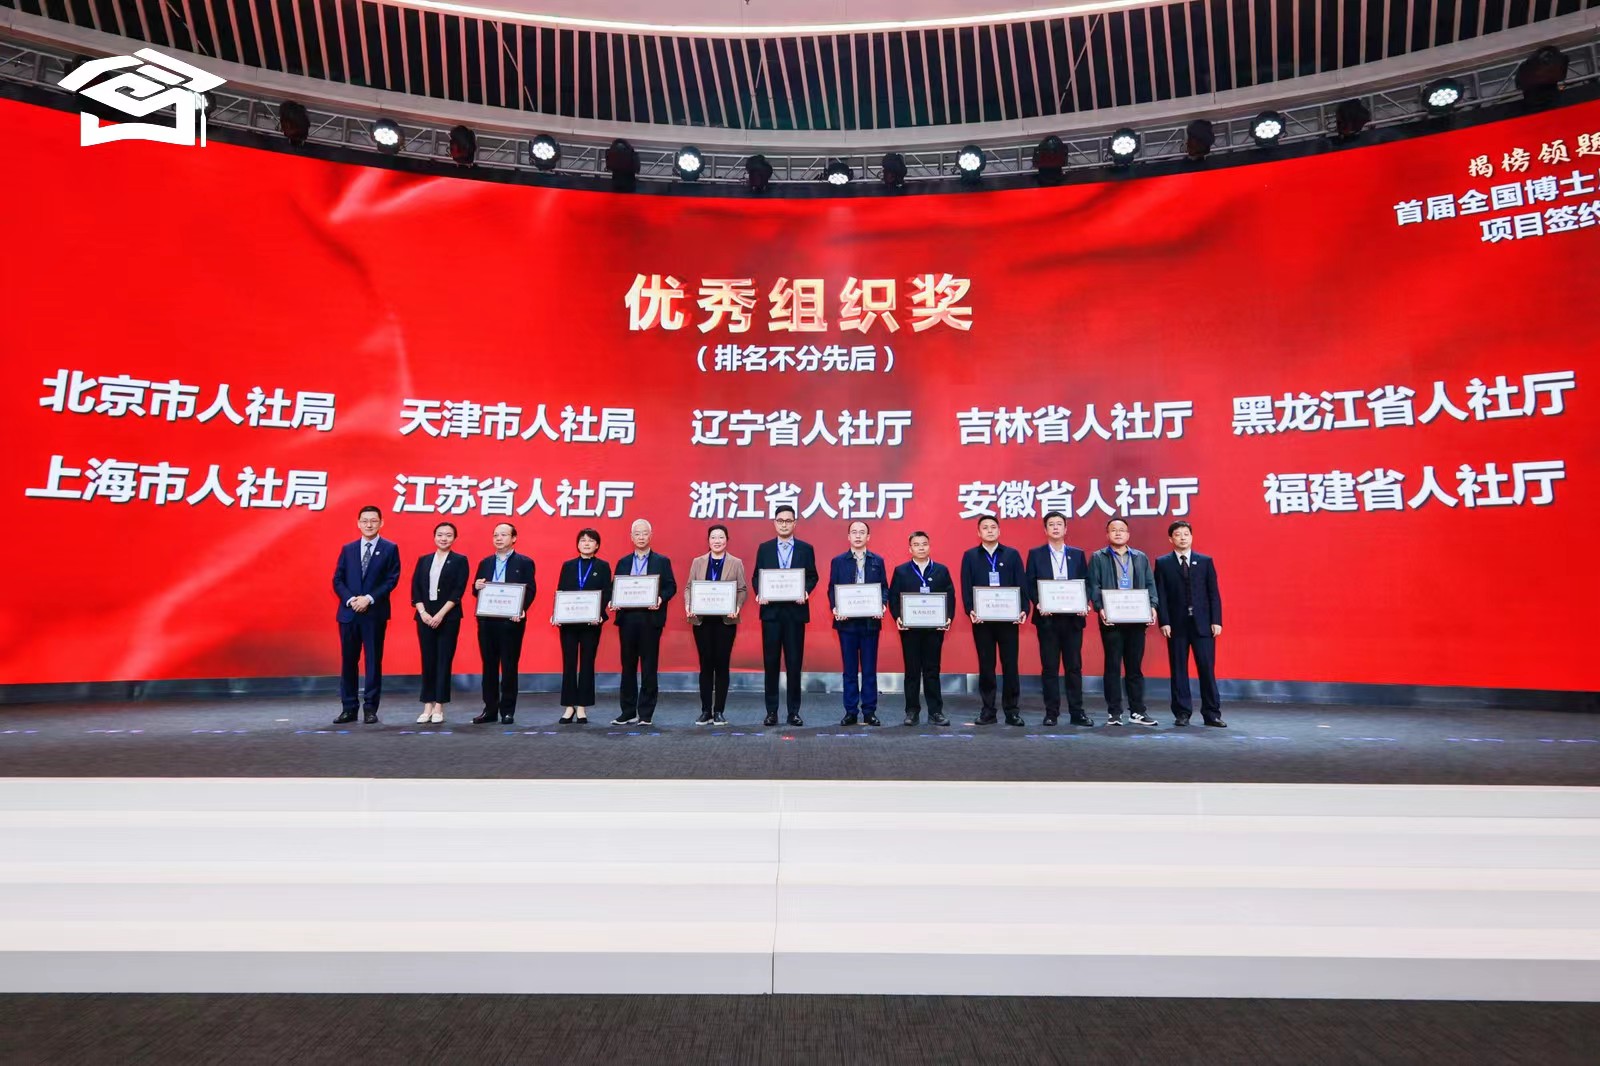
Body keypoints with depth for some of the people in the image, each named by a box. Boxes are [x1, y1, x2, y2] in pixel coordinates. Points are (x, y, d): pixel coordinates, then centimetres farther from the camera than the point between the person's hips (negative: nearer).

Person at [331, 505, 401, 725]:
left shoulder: (390, 549, 2)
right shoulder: (347, 549, 12)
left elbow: (392, 580, -5)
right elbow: (337, 580, 7)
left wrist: (369, 598, -15)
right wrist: (350, 600, -10)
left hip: (375, 613, -3)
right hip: (349, 613, 3)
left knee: (374, 661, 1)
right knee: (348, 661, 6)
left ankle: (371, 708, 8)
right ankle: (349, 708, 13)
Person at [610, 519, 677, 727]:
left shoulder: (662, 561, 5)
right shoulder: (623, 562, 14)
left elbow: (671, 587, 0)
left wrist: (661, 598, -19)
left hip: (650, 618, -3)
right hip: (627, 617, 3)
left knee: (649, 666, 1)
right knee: (628, 665, 7)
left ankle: (646, 713, 8)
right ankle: (628, 711, 15)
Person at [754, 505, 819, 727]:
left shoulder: (806, 549, 5)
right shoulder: (764, 548, 8)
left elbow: (812, 576, 5)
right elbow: (757, 576, 7)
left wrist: (806, 592, -14)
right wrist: (759, 593, -11)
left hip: (795, 611, -1)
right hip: (771, 611, 1)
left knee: (794, 663, 3)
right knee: (770, 662, 4)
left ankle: (794, 711, 11)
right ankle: (771, 711, 11)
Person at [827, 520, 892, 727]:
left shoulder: (878, 561, 7)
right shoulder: (838, 561, 6)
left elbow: (884, 587, 6)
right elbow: (832, 589, 4)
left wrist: (882, 605, -12)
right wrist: (835, 608, -13)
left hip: (870, 621, 0)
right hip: (846, 621, 0)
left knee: (869, 668, 5)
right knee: (850, 669, 6)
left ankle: (869, 711, 13)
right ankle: (850, 711, 13)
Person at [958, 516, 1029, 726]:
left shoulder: (1012, 554, 7)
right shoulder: (969, 556, 7)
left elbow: (1021, 585, 2)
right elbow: (966, 587, 1)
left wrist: (1024, 609, -10)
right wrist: (970, 610, -12)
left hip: (1008, 619, 0)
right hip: (981, 619, 0)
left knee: (1010, 665, 3)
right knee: (986, 666, 6)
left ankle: (1012, 711, 11)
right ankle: (988, 711, 13)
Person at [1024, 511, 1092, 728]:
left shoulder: (1078, 554, 10)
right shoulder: (1035, 554, 5)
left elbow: (1086, 583, 7)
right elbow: (1030, 584, 1)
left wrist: (1084, 605, -9)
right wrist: (1038, 604, -15)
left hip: (1073, 617, 2)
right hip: (1047, 618, -1)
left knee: (1074, 666, 5)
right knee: (1049, 667, 3)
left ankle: (1077, 712, 11)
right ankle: (1051, 712, 9)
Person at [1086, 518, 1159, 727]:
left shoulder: (1141, 557, 15)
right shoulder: (1098, 558, 5)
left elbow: (1150, 584, 12)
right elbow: (1094, 586, -3)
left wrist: (1152, 606, -5)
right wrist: (1100, 608, -17)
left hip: (1137, 619, 3)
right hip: (1111, 620, -3)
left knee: (1135, 666, 7)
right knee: (1113, 666, 0)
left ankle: (1137, 711, 14)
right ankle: (1114, 712, 6)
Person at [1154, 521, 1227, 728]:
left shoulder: (1205, 561, 9)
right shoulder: (1163, 563, 5)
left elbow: (1213, 593, 6)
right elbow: (1160, 595, 0)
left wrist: (1216, 621, -2)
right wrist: (1164, 622, -8)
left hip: (1203, 623, 1)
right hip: (1176, 624, -1)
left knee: (1207, 668, 1)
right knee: (1179, 669, 4)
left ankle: (1212, 713, 10)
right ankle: (1182, 713, 11)